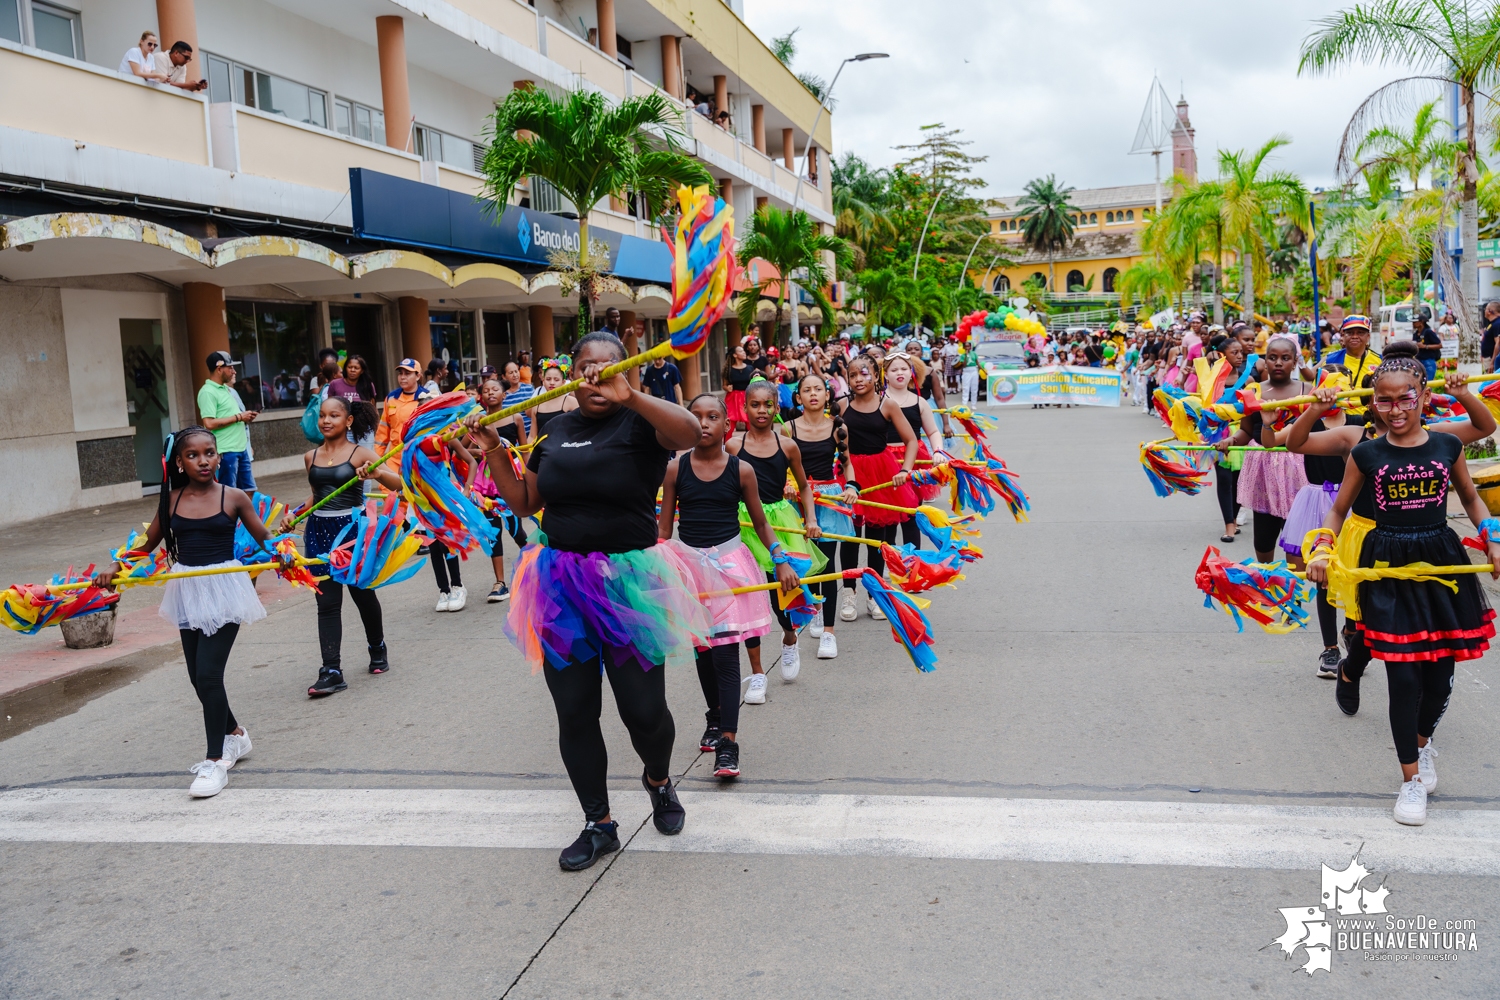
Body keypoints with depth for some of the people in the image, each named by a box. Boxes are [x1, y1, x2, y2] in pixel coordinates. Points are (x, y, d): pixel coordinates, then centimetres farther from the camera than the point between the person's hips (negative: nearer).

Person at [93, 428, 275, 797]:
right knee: (199, 677, 12)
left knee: (208, 674, -10)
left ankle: (216, 760, 2)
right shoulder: (171, 500, 3)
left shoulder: (233, 497, -6)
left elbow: (264, 538, -2)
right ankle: (234, 735, 35)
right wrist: (116, 569, -1)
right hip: (187, 591, 5)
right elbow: (148, 543, 13)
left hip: (224, 590, -5)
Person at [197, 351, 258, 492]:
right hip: (226, 452, -9)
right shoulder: (207, 392, -13)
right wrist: (239, 417, -16)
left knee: (248, 490, 12)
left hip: (241, 448, 9)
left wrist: (245, 417, 7)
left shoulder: (226, 389, 16)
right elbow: (210, 423, -22)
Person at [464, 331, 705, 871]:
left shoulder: (639, 422, -7)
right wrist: (494, 452, 5)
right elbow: (523, 503, 16)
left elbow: (690, 432, -30)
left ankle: (659, 780, 37)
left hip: (628, 581, -4)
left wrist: (628, 396, -39)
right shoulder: (556, 430, 10)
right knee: (575, 713, 9)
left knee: (643, 709, 2)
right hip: (562, 585, 5)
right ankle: (599, 825, 27)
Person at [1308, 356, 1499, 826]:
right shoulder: (1366, 454, -3)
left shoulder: (1448, 447, 1)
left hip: (1443, 563, 2)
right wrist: (1323, 548, -9)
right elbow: (1339, 510, 7)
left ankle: (1423, 741, 41)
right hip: (1389, 570, -2)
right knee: (1404, 677, -3)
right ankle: (1412, 778, 13)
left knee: (1440, 676, 9)